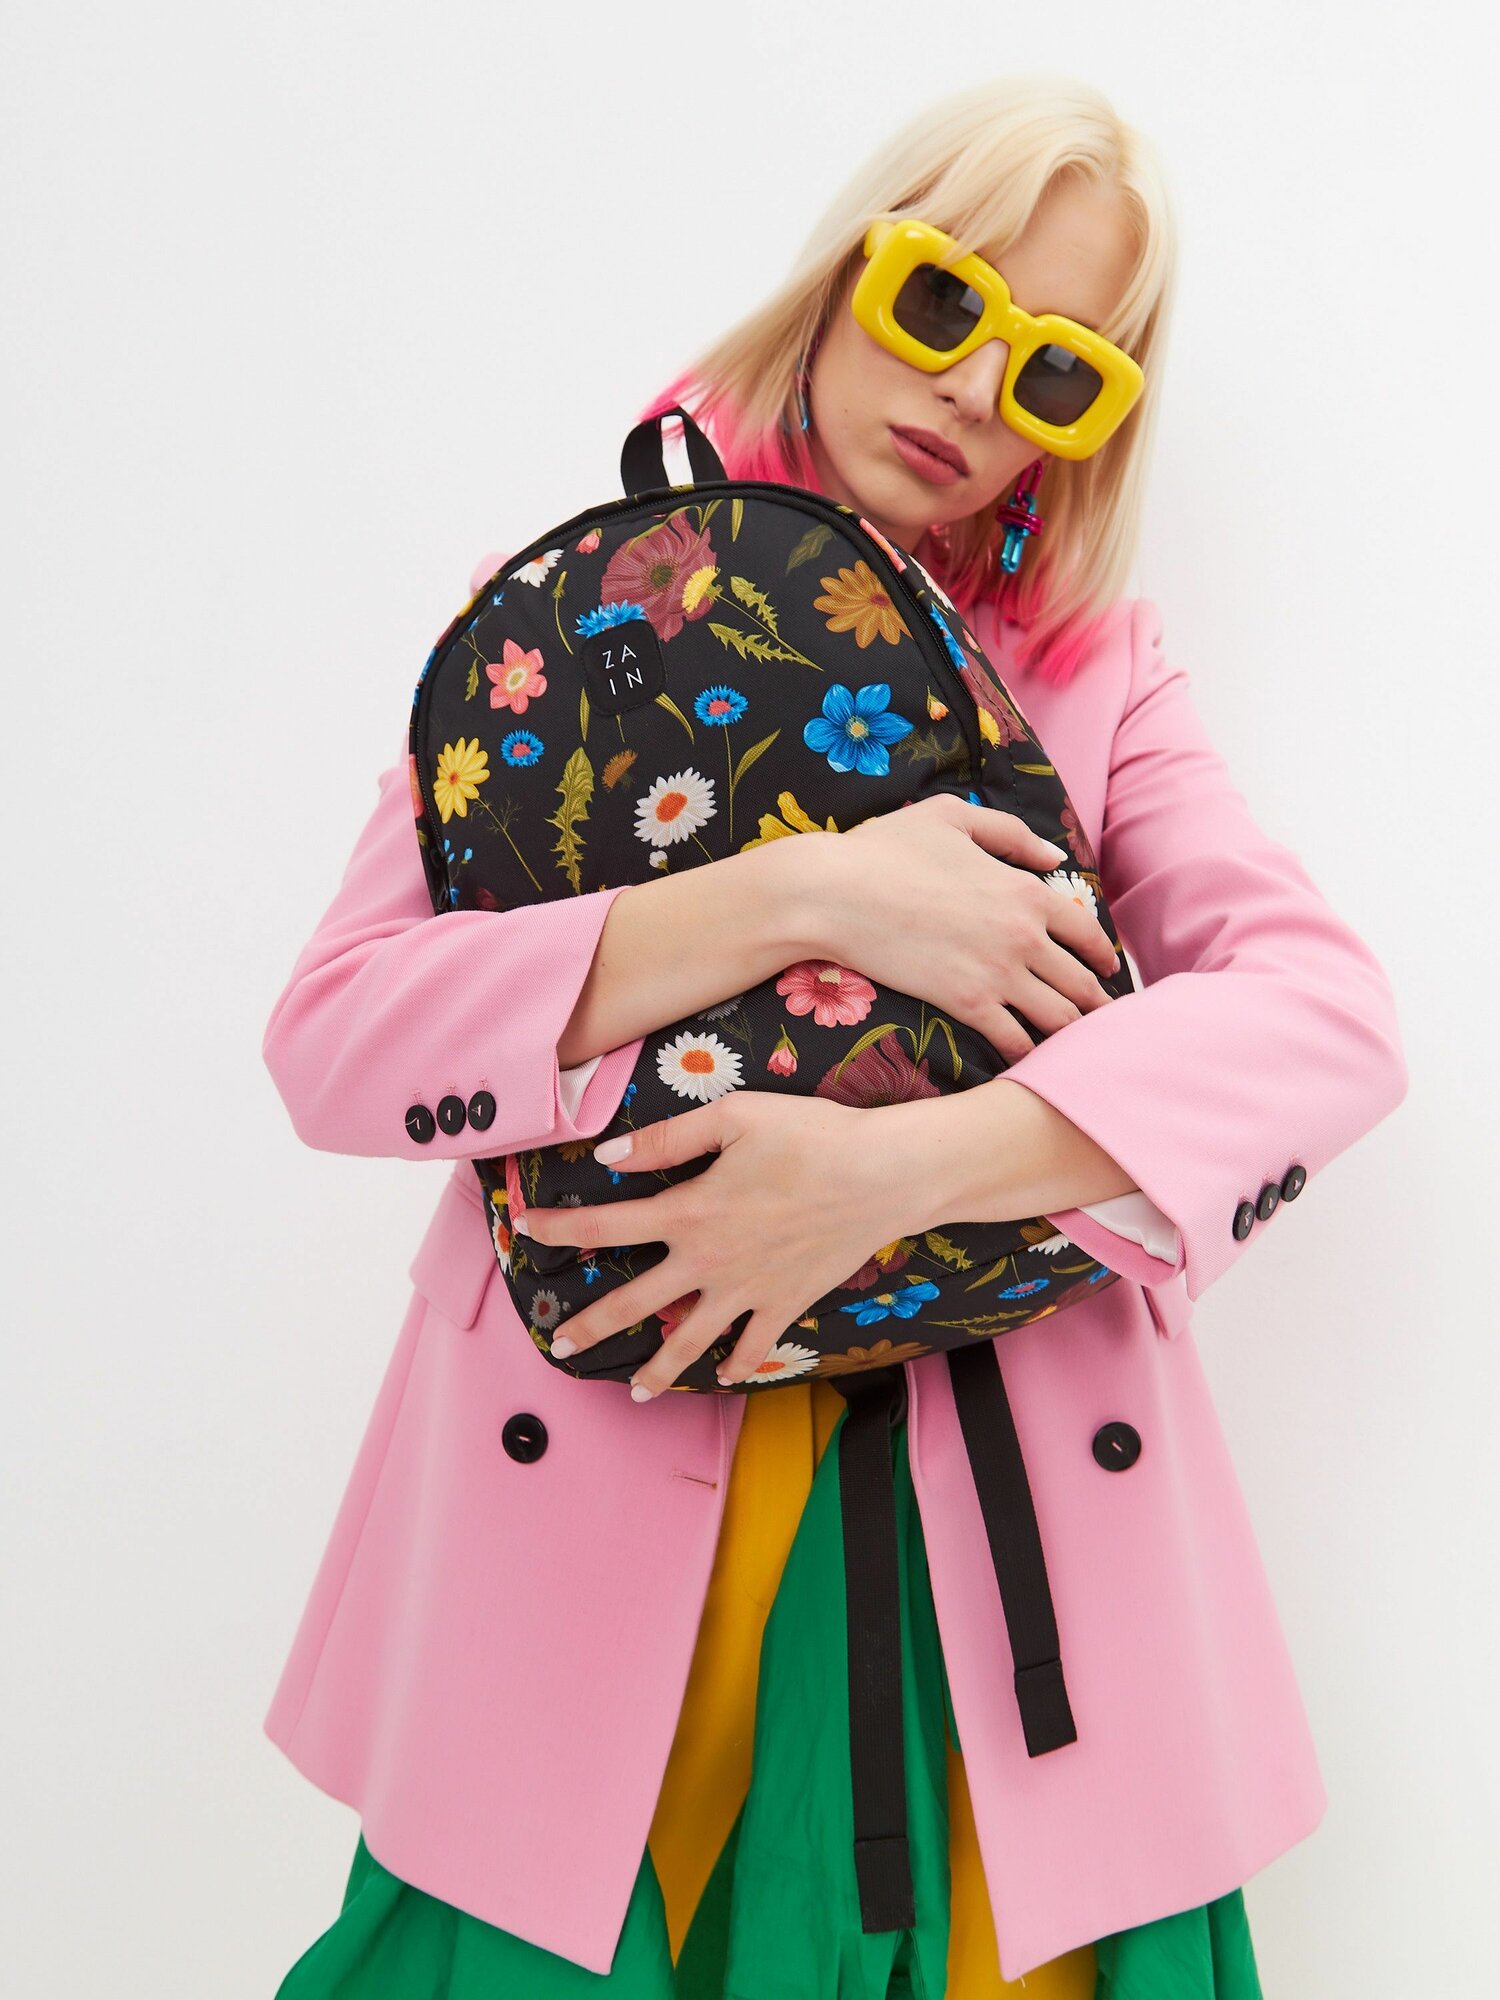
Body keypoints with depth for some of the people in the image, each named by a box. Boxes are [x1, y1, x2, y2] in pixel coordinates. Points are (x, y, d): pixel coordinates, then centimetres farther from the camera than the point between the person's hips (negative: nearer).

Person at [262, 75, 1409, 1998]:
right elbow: (332, 1039, -8)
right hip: (586, 1522, 0)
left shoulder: (1095, 670, 8)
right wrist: (805, 897, -19)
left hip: (1004, 1536, 1)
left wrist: (897, 1161, -23)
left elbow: (1331, 1011, -8)